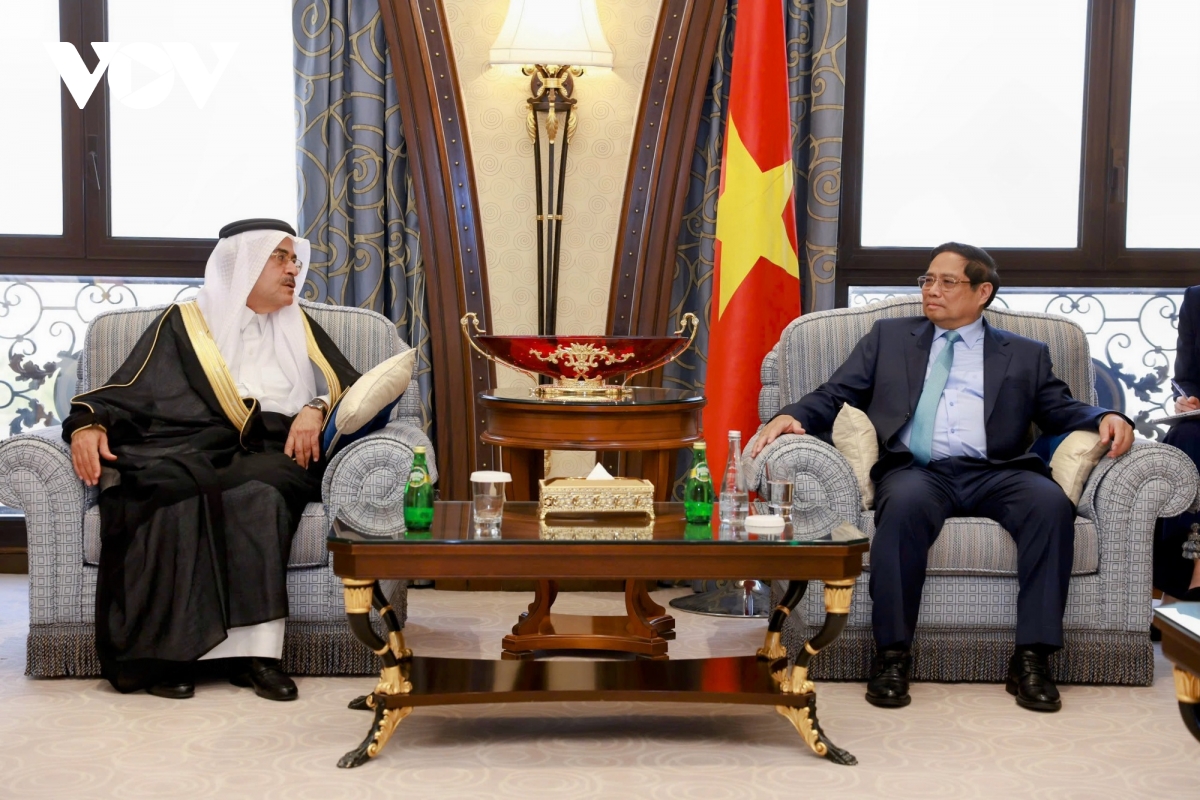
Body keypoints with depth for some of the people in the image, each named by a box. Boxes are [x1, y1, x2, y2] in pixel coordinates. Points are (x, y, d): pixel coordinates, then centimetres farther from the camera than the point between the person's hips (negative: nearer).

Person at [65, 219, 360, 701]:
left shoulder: (300, 327, 26)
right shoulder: (184, 323, 18)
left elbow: (349, 387, 19)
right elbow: (125, 393, 10)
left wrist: (316, 409, -3)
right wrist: (88, 424, -11)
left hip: (269, 456, 1)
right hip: (190, 450, -1)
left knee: (259, 494, -37)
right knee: (174, 497, -37)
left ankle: (256, 651, -41)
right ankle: (166, 652, -37)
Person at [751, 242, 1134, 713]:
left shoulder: (1025, 355, 24)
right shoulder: (889, 338, 24)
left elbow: (1062, 410, 17)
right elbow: (834, 395, 17)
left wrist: (1106, 418, -5)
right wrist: (790, 416, -3)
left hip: (994, 474, 1)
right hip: (914, 469, -1)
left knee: (1052, 502, -31)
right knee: (905, 503, -37)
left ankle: (1031, 659, -25)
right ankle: (891, 656, -28)